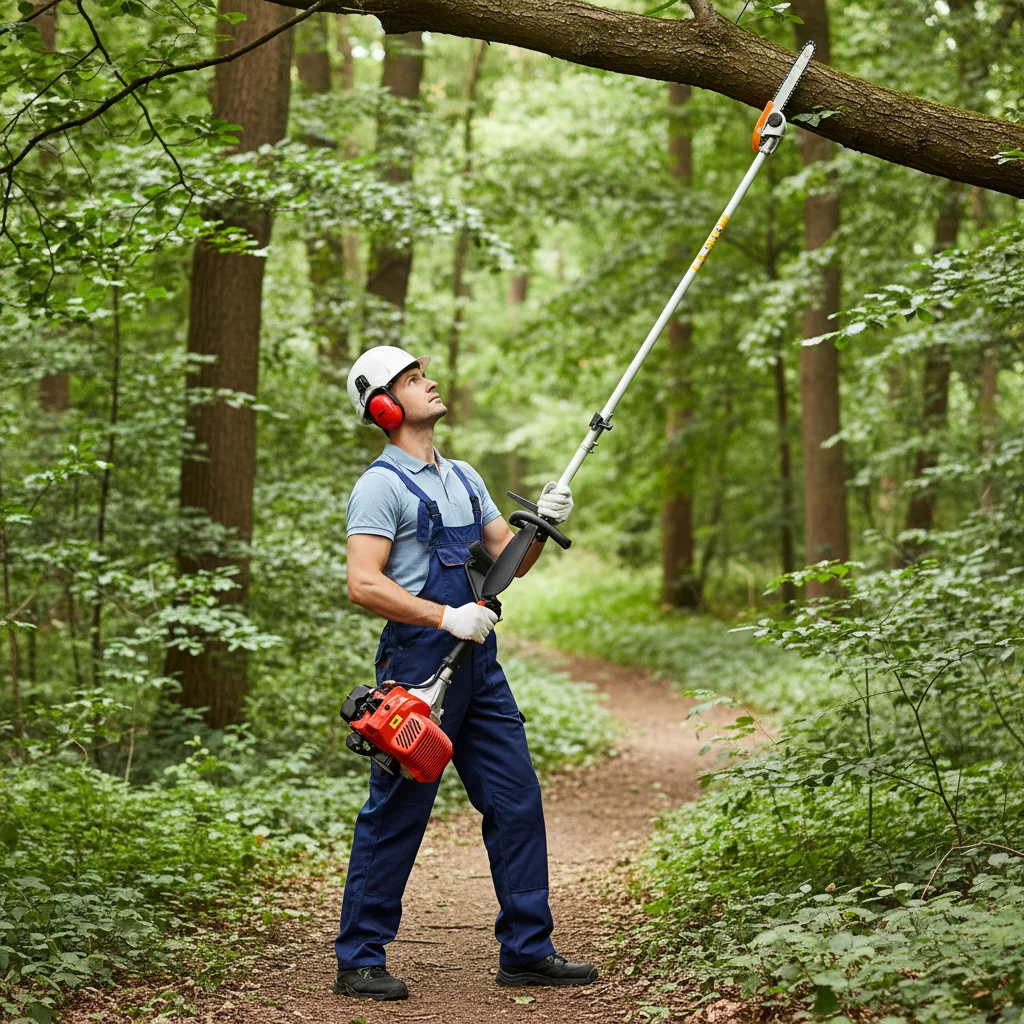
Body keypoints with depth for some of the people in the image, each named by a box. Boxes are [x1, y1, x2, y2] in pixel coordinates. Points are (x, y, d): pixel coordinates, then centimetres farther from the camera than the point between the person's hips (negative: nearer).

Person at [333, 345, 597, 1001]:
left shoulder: (463, 477, 18)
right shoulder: (381, 485, -8)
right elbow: (364, 585, -17)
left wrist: (543, 524, -1)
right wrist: (445, 617, -22)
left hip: (479, 663, 8)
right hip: (418, 662, -8)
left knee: (517, 801, 7)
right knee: (395, 815, -3)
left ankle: (527, 952, 15)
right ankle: (359, 961, 6)